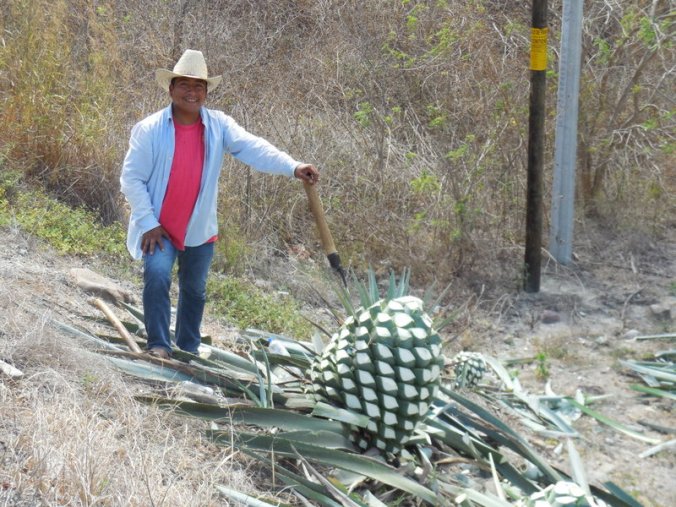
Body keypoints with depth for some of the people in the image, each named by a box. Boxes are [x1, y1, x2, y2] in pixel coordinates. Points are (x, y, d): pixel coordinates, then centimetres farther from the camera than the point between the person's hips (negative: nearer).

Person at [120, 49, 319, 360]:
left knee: (194, 289, 14)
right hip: (159, 227, -3)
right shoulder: (150, 129, -11)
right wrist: (148, 223, -13)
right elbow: (131, 178, -8)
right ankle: (158, 344, -9)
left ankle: (188, 349, 31)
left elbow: (252, 148, -20)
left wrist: (293, 167, -36)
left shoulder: (219, 126, -5)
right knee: (157, 276, -21)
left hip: (199, 229, 3)